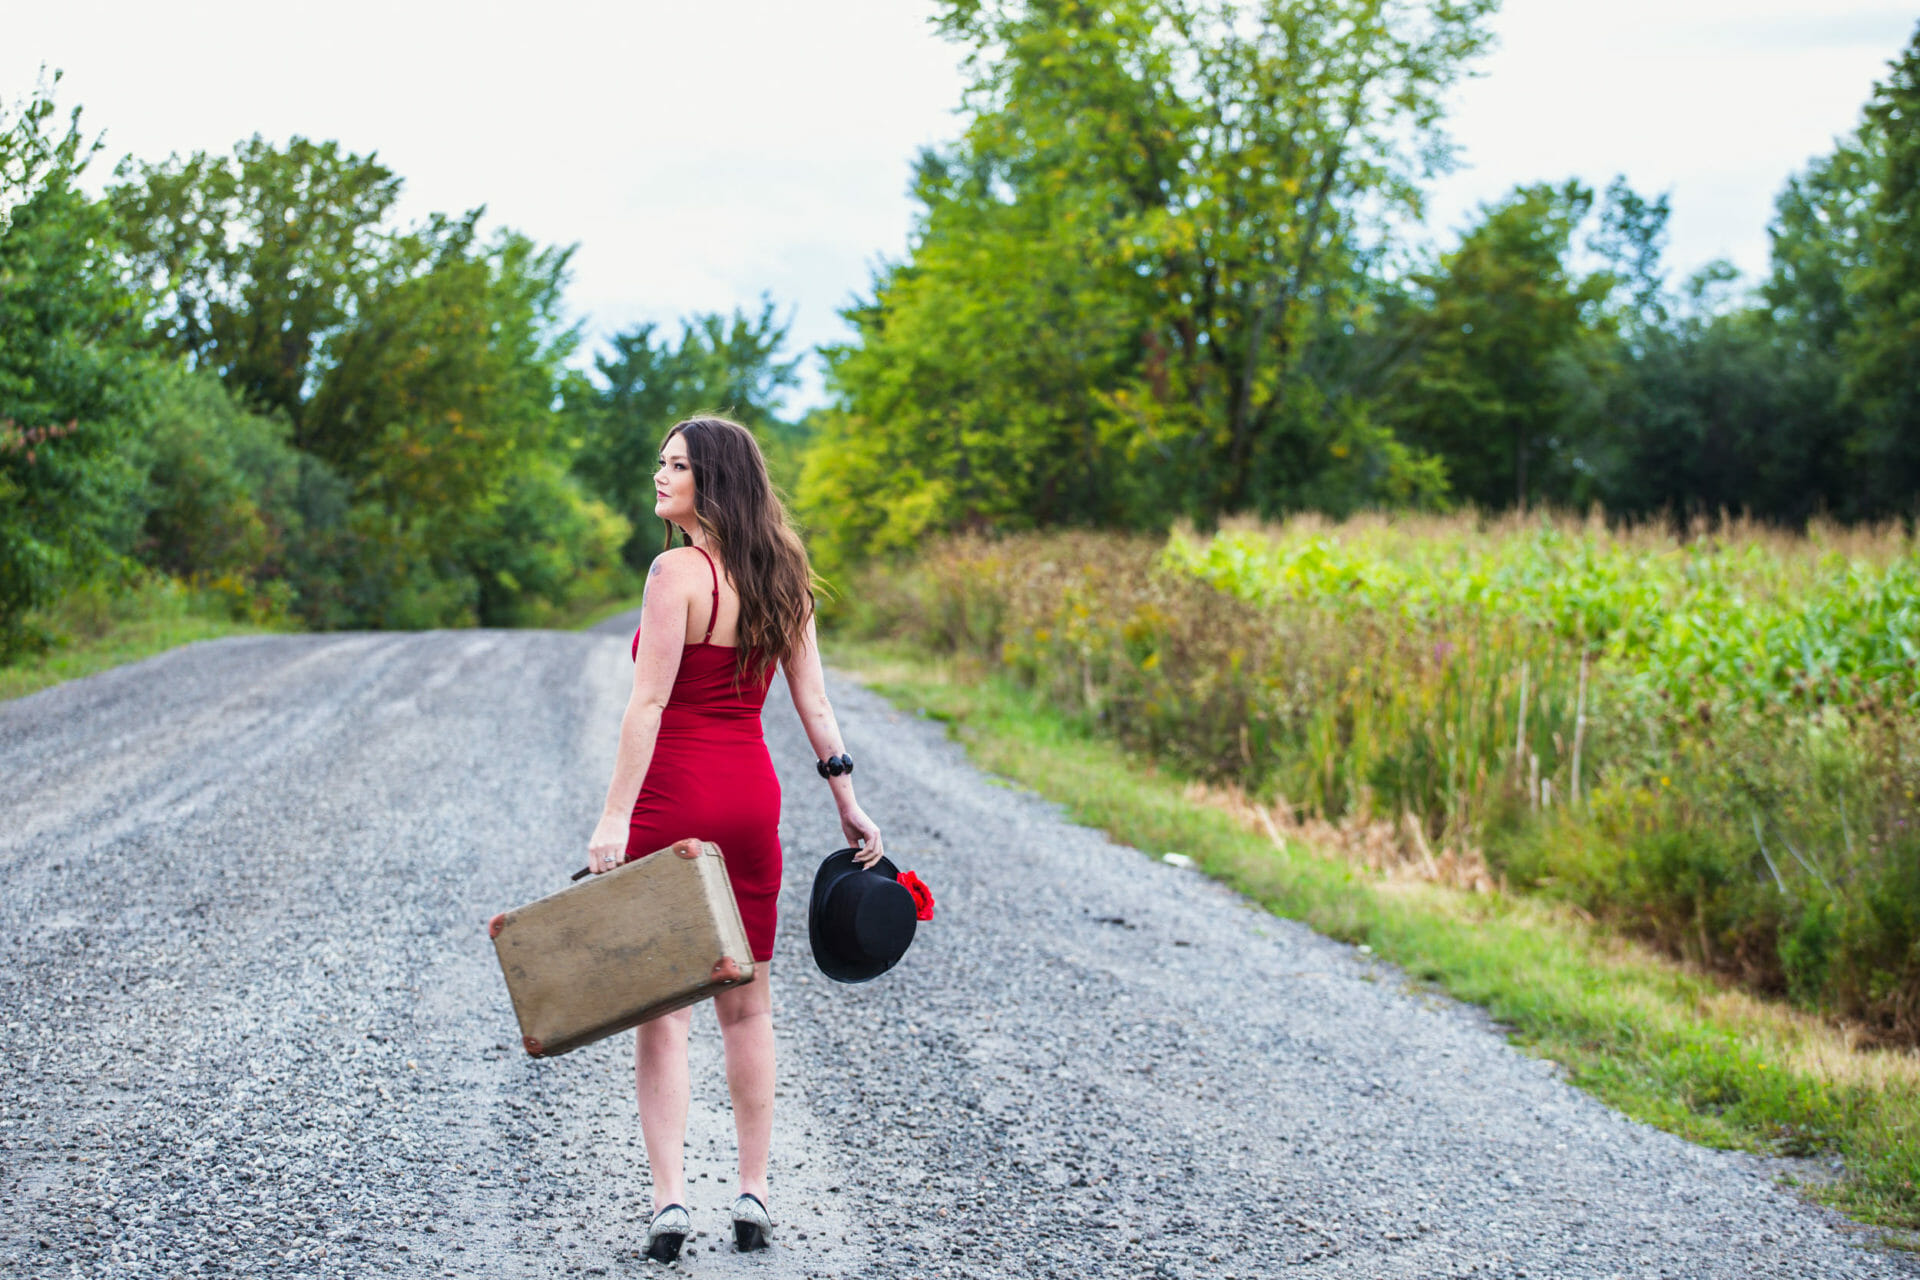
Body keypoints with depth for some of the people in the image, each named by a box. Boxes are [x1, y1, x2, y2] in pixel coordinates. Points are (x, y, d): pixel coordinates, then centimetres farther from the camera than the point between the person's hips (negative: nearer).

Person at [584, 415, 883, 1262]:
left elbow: (649, 703, -19)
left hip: (674, 796, -6)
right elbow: (813, 702, 8)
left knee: (662, 1008, 2)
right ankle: (753, 1194, 19)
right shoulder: (780, 578, 7)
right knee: (746, 1005, 14)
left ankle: (669, 1198, -1)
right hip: (752, 797, 6)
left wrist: (614, 817, -20)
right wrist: (849, 805, 13)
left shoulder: (677, 571, -13)